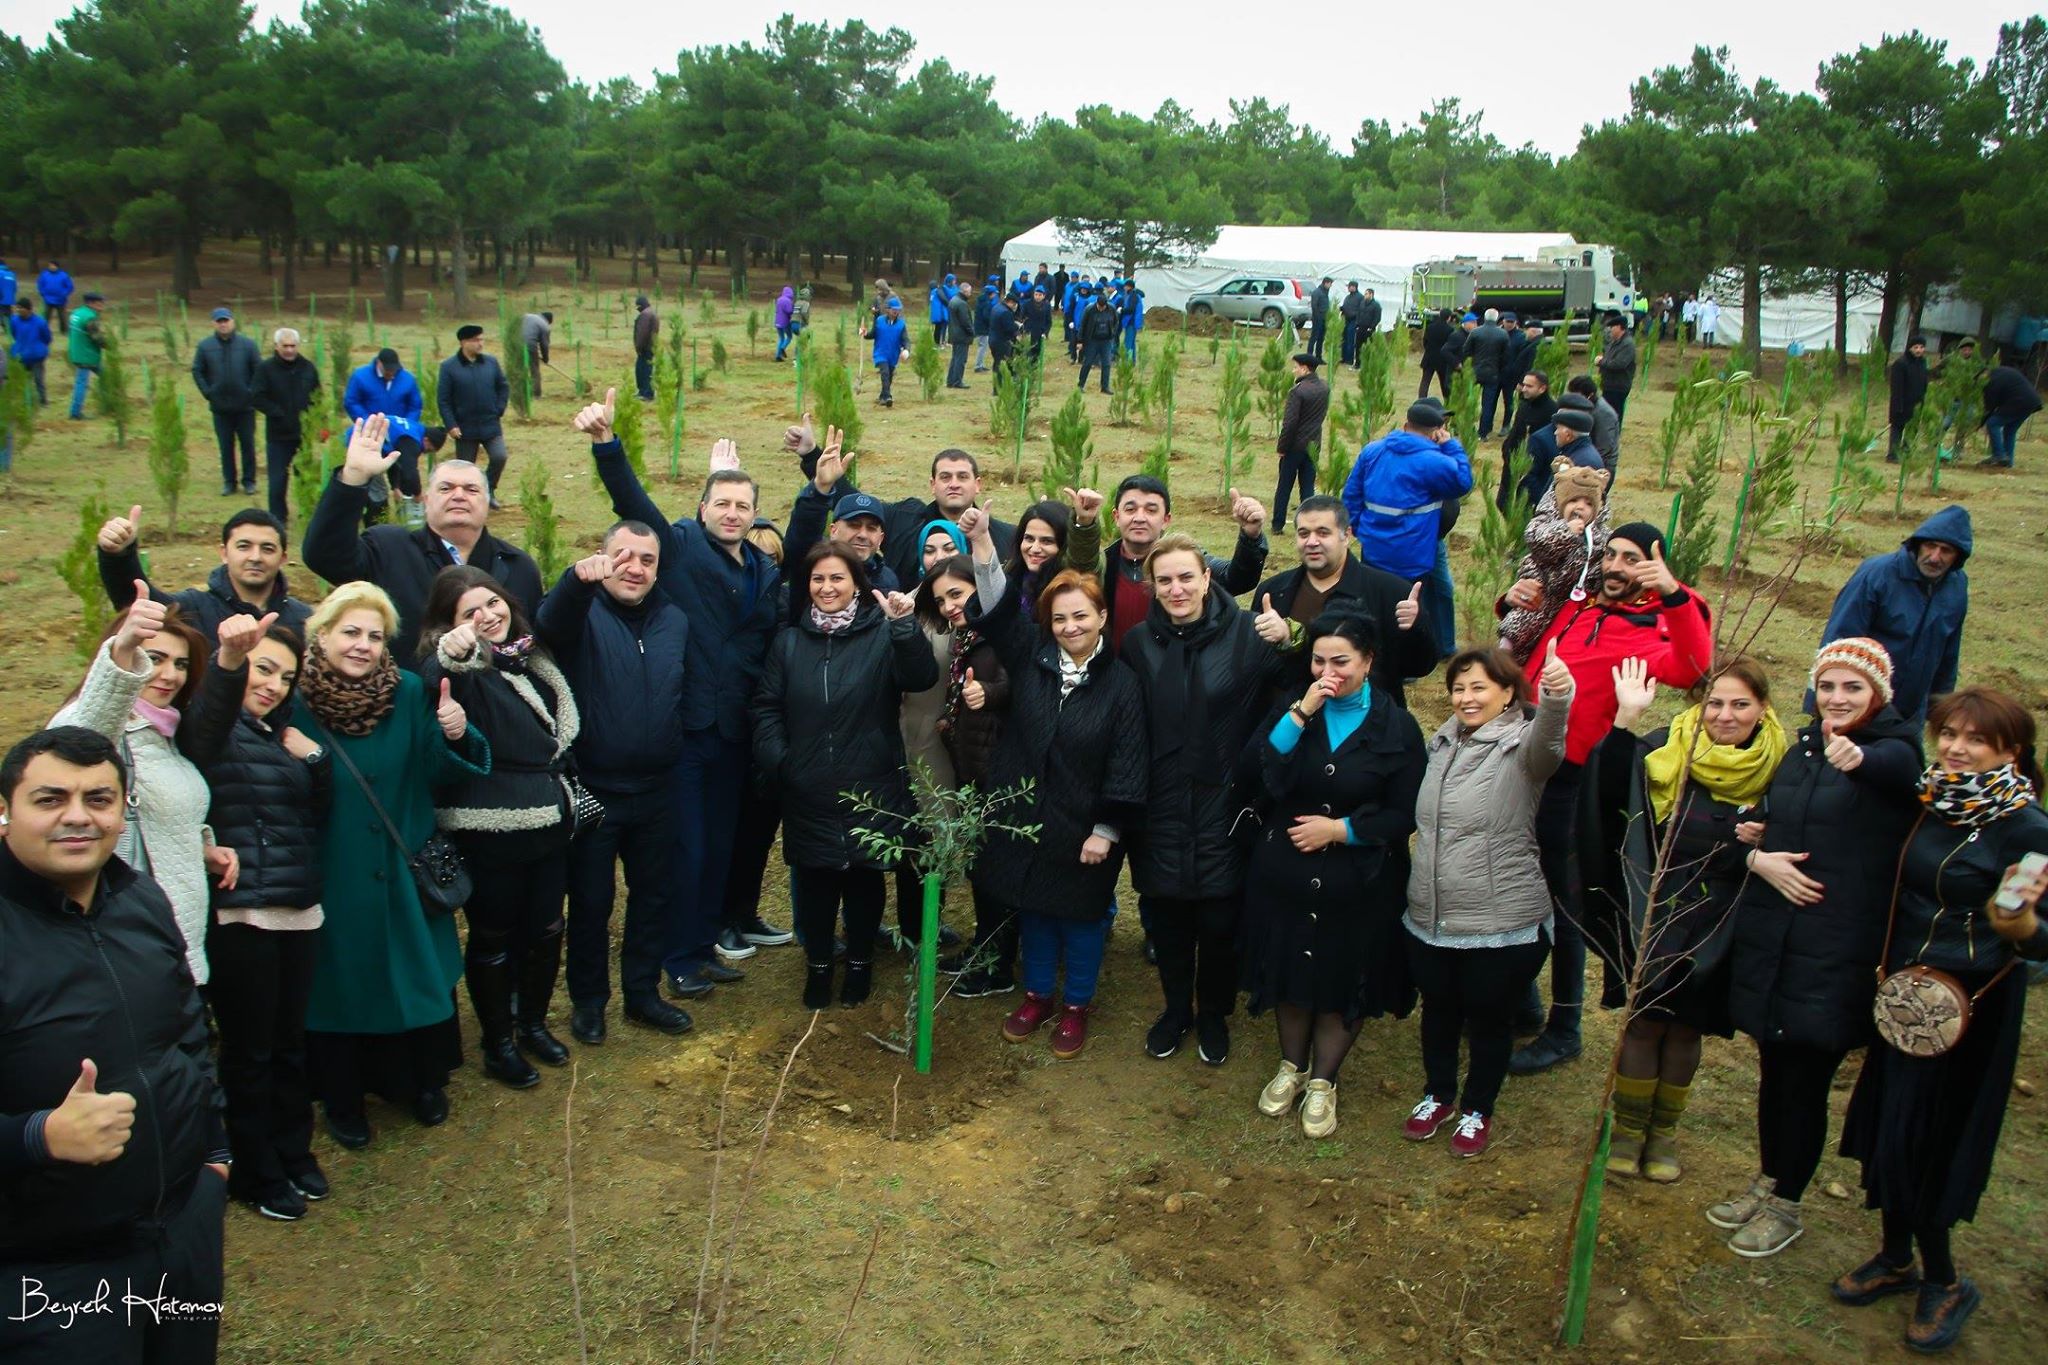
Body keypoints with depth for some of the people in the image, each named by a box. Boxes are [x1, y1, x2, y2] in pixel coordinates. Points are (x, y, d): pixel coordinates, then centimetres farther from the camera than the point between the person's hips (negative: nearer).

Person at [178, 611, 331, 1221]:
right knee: (249, 1051, 5)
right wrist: (229, 658, -54)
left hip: (298, 912, 6)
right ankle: (256, 1174, 20)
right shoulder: (214, 729, -7)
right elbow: (209, 712, -33)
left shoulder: (282, 735, 13)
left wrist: (312, 758, -4)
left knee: (290, 1043, 17)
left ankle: (293, 1154, 32)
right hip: (237, 915, -6)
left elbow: (317, 815, 14)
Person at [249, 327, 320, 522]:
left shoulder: (308, 367, 4)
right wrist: (278, 414, -16)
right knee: (277, 479, 1)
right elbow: (255, 398, -8)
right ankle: (278, 519, 11)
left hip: (305, 433, 2)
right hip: (278, 435, -2)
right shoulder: (266, 368, -4)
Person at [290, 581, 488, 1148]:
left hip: (402, 871, 3)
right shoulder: (295, 701, -11)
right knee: (340, 979, 11)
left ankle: (424, 1081, 35)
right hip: (332, 878, -2)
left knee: (419, 974, 13)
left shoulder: (409, 693, -4)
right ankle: (342, 1098, 31)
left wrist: (456, 736, -21)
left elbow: (436, 772, -3)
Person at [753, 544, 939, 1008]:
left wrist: (905, 625, -34)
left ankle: (860, 961, 31)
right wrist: (775, 760, -8)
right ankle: (818, 964, 30)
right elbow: (767, 707, 6)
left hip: (870, 790, -2)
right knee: (814, 878, 11)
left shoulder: (882, 634, -4)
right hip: (808, 792, 2)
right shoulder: (790, 641, 6)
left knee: (865, 876, 11)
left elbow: (921, 678, -20)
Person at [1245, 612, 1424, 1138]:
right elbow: (1257, 772, -17)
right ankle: (1291, 1066, 40)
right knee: (1290, 972, 16)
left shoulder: (1396, 726, -8)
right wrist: (1301, 714, -23)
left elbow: (1406, 815, -8)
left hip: (1361, 883, -2)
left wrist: (1339, 828, -16)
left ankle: (1322, 1081, 33)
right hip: (1284, 874, 2)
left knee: (1345, 981, 11)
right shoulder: (1291, 708, -2)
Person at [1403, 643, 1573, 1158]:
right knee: (1438, 1009, 21)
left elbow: (1547, 741, -39)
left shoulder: (1521, 747, -13)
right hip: (1429, 918, 5)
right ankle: (1438, 1095, 43)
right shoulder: (1442, 743, 6)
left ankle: (1478, 1109, 35)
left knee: (1490, 1018, 13)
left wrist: (1557, 696, -60)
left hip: (1502, 924, -5)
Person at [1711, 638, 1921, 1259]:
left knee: (1805, 1079, 4)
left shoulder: (1895, 751, -9)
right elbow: (1762, 824, 15)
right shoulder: (1803, 747, 9)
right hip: (1768, 939, 5)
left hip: (1837, 950, -5)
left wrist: (1860, 759, -58)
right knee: (1774, 1069, 17)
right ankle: (1767, 1181, 37)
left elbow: (1897, 766, -35)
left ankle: (1786, 1206, 24)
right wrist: (1759, 857, -8)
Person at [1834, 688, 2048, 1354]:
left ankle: (1945, 1284, 21)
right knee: (1886, 1127, 14)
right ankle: (1897, 1258, 33)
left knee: (1914, 1143, 0)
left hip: (1968, 1007, -6)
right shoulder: (1931, 803, 1)